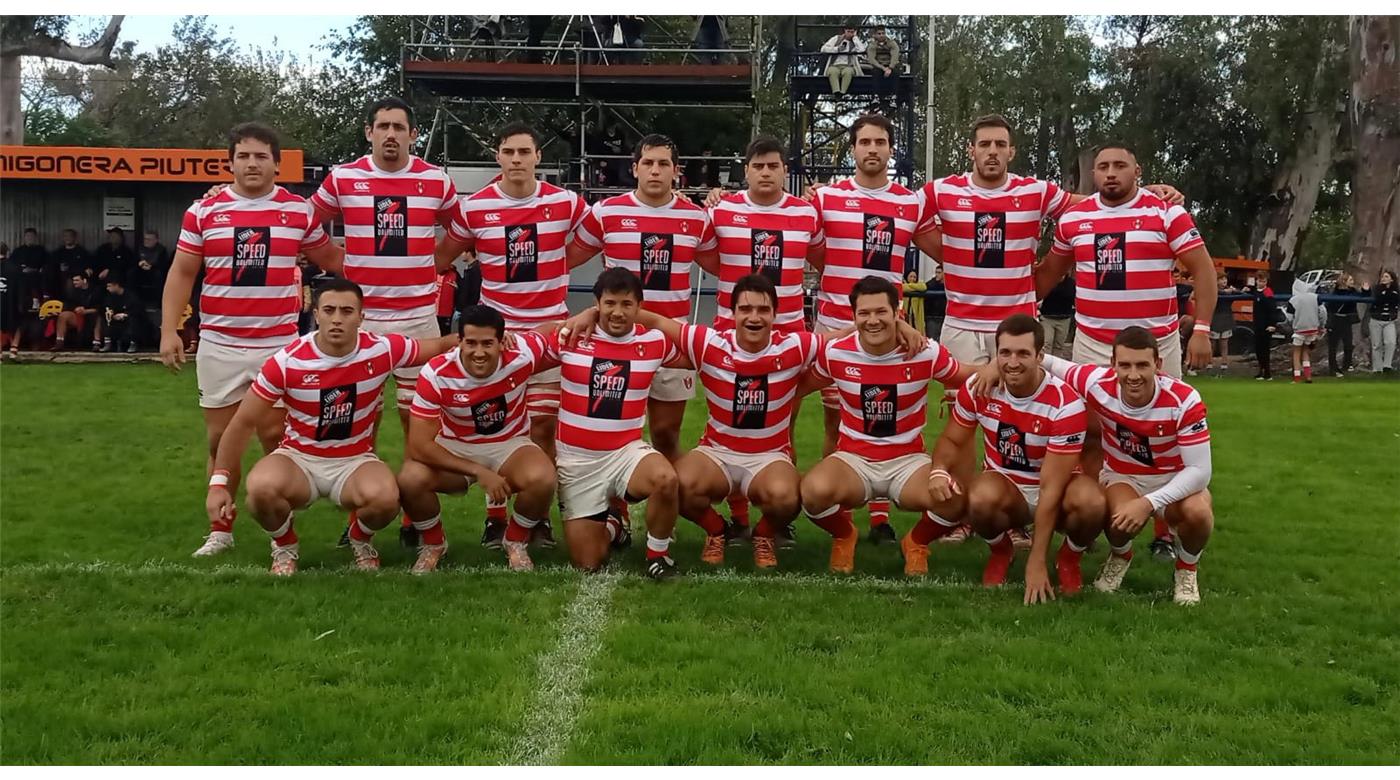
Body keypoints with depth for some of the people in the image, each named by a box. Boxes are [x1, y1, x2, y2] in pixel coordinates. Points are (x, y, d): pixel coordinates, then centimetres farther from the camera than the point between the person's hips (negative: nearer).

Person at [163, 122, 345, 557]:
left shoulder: (299, 211, 2)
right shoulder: (203, 211, 2)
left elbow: (330, 259, 15)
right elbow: (181, 273, 5)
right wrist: (169, 330, -3)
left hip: (279, 345, -1)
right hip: (218, 344, 1)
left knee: (275, 436, 2)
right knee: (220, 438, 8)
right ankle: (220, 529, 19)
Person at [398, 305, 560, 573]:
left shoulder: (522, 354, -24)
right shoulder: (435, 375, -25)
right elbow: (419, 445, -24)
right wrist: (478, 472, -27)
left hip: (510, 445, 0)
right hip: (454, 448, 0)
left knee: (542, 479, -33)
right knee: (410, 480, -31)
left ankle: (516, 543, 1)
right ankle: (432, 544, 3)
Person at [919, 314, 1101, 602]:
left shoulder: (1066, 404, -25)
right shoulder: (978, 387, -13)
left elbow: (1051, 488, -26)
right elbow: (952, 440, 3)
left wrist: (1036, 563, -28)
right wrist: (940, 470, -23)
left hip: (1052, 492, -2)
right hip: (1003, 485, 2)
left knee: (1090, 502, -36)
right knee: (983, 498, -35)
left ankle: (1070, 559, 0)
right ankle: (1000, 552, 2)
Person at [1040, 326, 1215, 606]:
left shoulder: (1184, 401, -29)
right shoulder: (1098, 385, -23)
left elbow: (1200, 470, -27)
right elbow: (1046, 362, -7)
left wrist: (1149, 503, -38)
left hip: (1176, 480, 0)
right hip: (1122, 476, 1)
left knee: (1197, 513, -35)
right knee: (1122, 517, -35)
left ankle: (1186, 570, 1)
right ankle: (1120, 557, 6)